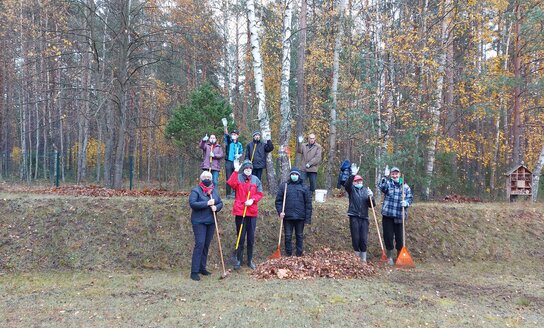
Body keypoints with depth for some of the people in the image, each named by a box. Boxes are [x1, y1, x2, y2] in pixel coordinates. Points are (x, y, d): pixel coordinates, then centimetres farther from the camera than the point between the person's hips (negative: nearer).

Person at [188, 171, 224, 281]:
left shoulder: (214, 191, 12)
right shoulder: (196, 191, -6)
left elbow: (220, 203, 15)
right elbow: (192, 203, -18)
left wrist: (216, 207, -8)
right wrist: (207, 203, -22)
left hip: (211, 222, 6)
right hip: (199, 222, -6)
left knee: (206, 245, 10)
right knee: (199, 244, -13)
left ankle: (202, 268, 22)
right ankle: (194, 271, -10)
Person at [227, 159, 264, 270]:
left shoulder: (256, 180, 7)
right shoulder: (238, 178, -2)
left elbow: (259, 193, 5)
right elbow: (231, 183, -23)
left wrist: (253, 200, -12)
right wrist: (236, 171, -28)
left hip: (252, 212, 3)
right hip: (240, 211, -3)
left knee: (251, 237, 10)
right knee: (240, 236, 3)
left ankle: (250, 260, 22)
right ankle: (238, 259, 13)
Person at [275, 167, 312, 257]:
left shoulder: (304, 187, 4)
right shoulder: (284, 186, 4)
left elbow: (308, 204, 3)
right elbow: (278, 200, 5)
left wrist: (308, 218, -2)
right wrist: (280, 211, -10)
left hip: (300, 217, 0)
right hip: (287, 217, 0)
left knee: (299, 236, 10)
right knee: (288, 237, 5)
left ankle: (299, 254, 20)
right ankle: (288, 255, 16)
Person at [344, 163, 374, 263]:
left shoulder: (366, 190, 14)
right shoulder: (351, 189, 6)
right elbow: (347, 185, -18)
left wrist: (371, 197, -8)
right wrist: (353, 174, -30)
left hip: (364, 217, 2)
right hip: (354, 217, -2)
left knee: (364, 239, 1)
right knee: (355, 238, 0)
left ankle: (363, 259, 10)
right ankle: (357, 257, 10)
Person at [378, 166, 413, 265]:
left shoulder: (405, 186, 10)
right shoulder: (388, 183, 3)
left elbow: (410, 197, 10)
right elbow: (381, 187, -18)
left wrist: (406, 202, -12)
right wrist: (385, 176, -30)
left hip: (399, 216, 1)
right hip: (388, 215, -1)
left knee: (399, 237, 5)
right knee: (388, 236, 2)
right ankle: (389, 257, 16)